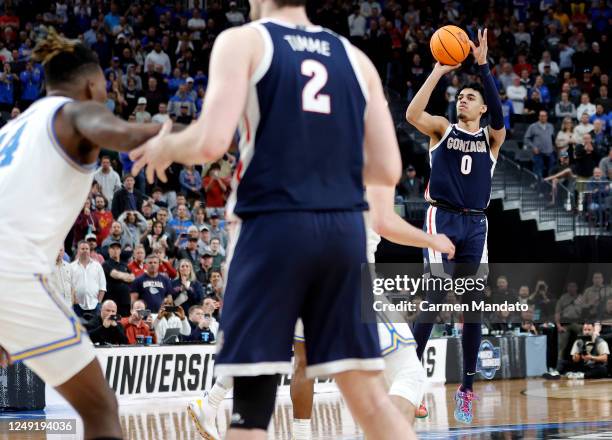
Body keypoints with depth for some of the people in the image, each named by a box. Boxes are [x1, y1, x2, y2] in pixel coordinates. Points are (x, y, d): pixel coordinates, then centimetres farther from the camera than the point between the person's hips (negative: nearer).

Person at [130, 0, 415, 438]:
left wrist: (165, 148, 11)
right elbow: (388, 169, 12)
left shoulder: (243, 42, 3)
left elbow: (211, 143, -10)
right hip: (345, 228, 4)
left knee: (251, 402, 0)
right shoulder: (356, 58, 16)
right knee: (368, 394, 9)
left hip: (275, 226, -4)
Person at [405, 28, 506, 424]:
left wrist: (483, 66, -20)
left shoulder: (491, 138, 9)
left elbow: (499, 115, -13)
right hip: (443, 219, -2)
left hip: (475, 225, 2)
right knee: (436, 296, -12)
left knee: (474, 305, 1)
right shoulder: (443, 129, 7)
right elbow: (412, 114, -13)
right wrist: (439, 72, -18)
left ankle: (467, 389, 6)